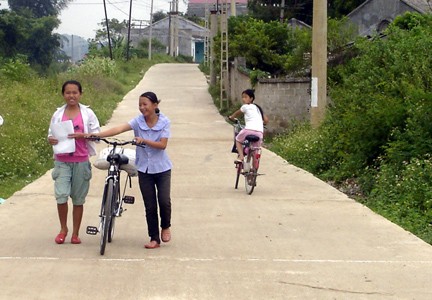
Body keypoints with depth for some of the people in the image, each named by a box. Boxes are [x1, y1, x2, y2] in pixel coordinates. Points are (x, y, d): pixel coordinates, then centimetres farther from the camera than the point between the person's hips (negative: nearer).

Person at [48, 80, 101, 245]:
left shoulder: (87, 113, 0)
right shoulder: (58, 114, 5)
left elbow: (96, 133, 0)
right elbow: (51, 133, 10)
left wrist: (83, 136, -19)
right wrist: (51, 139, -13)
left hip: (81, 161, 0)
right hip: (62, 161, 0)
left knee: (78, 199, 7)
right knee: (61, 195, -13)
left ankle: (75, 233, 19)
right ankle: (63, 229, 8)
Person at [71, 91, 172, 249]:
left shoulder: (164, 122, -9)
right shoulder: (138, 121, -8)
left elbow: (162, 145, -14)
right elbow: (118, 129, -21)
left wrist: (144, 140, -27)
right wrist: (95, 135, -33)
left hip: (161, 168, -1)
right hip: (144, 169, 2)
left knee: (164, 201, -6)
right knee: (150, 205, 3)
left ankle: (165, 227, 24)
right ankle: (154, 239, 14)